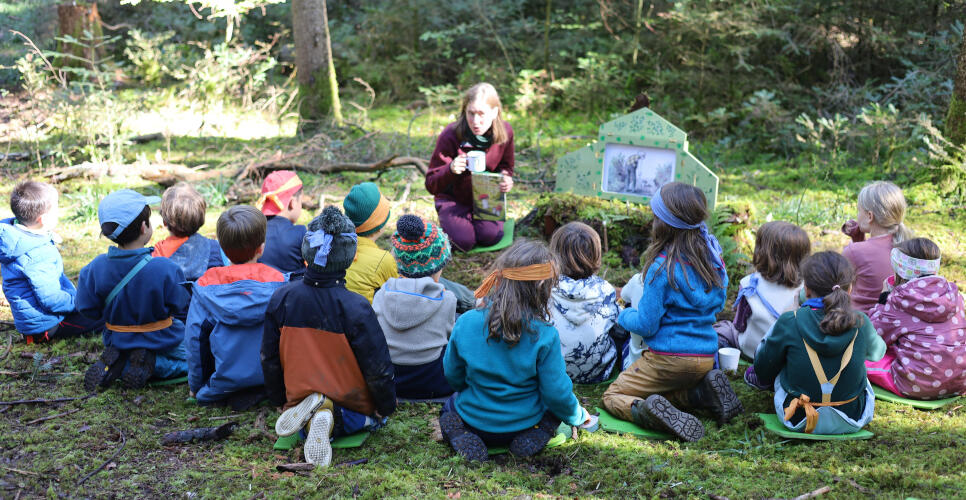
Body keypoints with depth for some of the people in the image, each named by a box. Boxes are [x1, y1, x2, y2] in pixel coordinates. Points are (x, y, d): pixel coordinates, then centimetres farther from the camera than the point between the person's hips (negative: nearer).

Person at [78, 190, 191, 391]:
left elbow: (87, 308, -3)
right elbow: (182, 310, -11)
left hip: (117, 343, 5)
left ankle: (116, 363, 1)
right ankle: (151, 363, -7)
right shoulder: (166, 269, -25)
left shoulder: (97, 267, -14)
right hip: (164, 343, -4)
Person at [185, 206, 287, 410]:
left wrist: (195, 386, 10)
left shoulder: (206, 285, -6)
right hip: (270, 378, -2)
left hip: (224, 383, 2)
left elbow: (194, 337, -1)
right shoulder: (277, 281, -6)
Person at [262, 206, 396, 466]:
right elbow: (378, 366, -16)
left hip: (299, 396, 4)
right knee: (375, 415, 25)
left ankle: (308, 413, -6)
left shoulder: (281, 299, -13)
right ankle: (331, 417, -10)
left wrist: (280, 399, 17)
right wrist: (387, 406, 3)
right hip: (352, 403, -4)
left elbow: (269, 358, 0)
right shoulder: (356, 308, -25)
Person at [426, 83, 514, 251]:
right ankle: (450, 222, 14)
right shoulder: (450, 136, -25)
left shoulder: (505, 132, -14)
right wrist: (451, 169, -42)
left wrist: (506, 178, -20)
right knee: (465, 241, -23)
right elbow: (431, 185, -21)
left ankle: (475, 218, 15)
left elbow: (505, 166, 6)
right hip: (453, 198, -3)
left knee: (491, 236, -21)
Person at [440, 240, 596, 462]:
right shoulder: (544, 335, -23)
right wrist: (578, 416, 7)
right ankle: (533, 436, -1)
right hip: (522, 424, -1)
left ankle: (460, 436, 0)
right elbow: (557, 393, -15)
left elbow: (452, 375, -1)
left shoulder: (466, 323, -16)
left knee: (452, 404, 33)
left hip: (474, 421, 1)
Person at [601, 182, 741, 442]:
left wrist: (623, 315, 5)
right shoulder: (712, 257, 1)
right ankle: (705, 392, 3)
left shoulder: (663, 268, -20)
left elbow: (646, 325, -15)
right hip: (707, 356, 7)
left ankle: (655, 412, -23)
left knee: (613, 396, 7)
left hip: (670, 359, -7)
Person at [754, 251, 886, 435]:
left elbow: (763, 373, -4)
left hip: (798, 419, -2)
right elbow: (877, 353, 12)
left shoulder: (789, 323, -18)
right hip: (852, 422, 2)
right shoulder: (860, 323, -12)